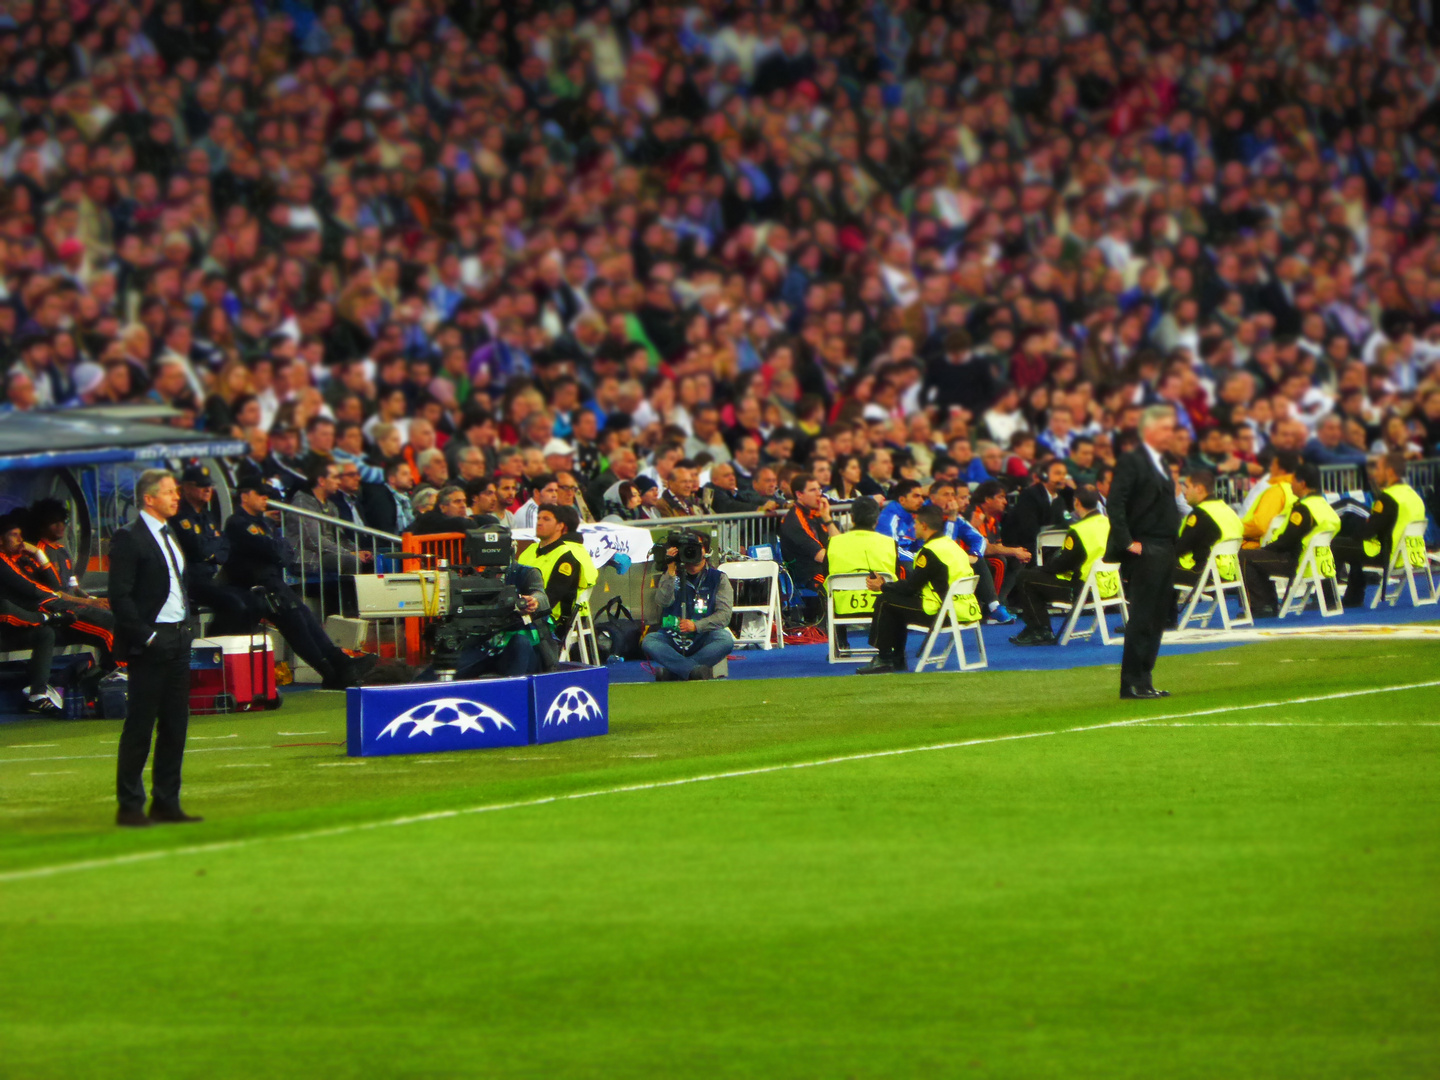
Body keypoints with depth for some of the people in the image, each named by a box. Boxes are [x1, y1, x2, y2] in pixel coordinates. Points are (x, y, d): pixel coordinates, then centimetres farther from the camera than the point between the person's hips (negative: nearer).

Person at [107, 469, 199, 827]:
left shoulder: (172, 537, 16)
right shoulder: (129, 539, -9)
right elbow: (119, 597, -14)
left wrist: (187, 626, 11)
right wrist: (145, 637, -18)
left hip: (178, 639, 8)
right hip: (151, 643, -8)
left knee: (175, 724, 9)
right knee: (140, 726, -4)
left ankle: (166, 803, 15)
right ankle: (130, 807, 1)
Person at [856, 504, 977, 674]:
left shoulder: (930, 551, -15)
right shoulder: (952, 545, 15)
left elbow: (910, 587, -10)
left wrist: (882, 587, 6)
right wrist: (887, 585, 18)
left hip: (942, 613, -10)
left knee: (884, 602, -1)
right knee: (898, 601, 26)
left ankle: (884, 659, 5)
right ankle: (897, 659, 25)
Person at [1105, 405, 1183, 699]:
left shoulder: (1162, 464, 18)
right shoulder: (1131, 462, -9)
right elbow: (1115, 505, -17)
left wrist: (1171, 546, 16)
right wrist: (1127, 542, -20)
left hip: (1164, 551, 9)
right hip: (1144, 551, -9)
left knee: (1157, 619, 9)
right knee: (1142, 618, -8)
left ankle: (1143, 680, 13)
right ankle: (1132, 683, -5)